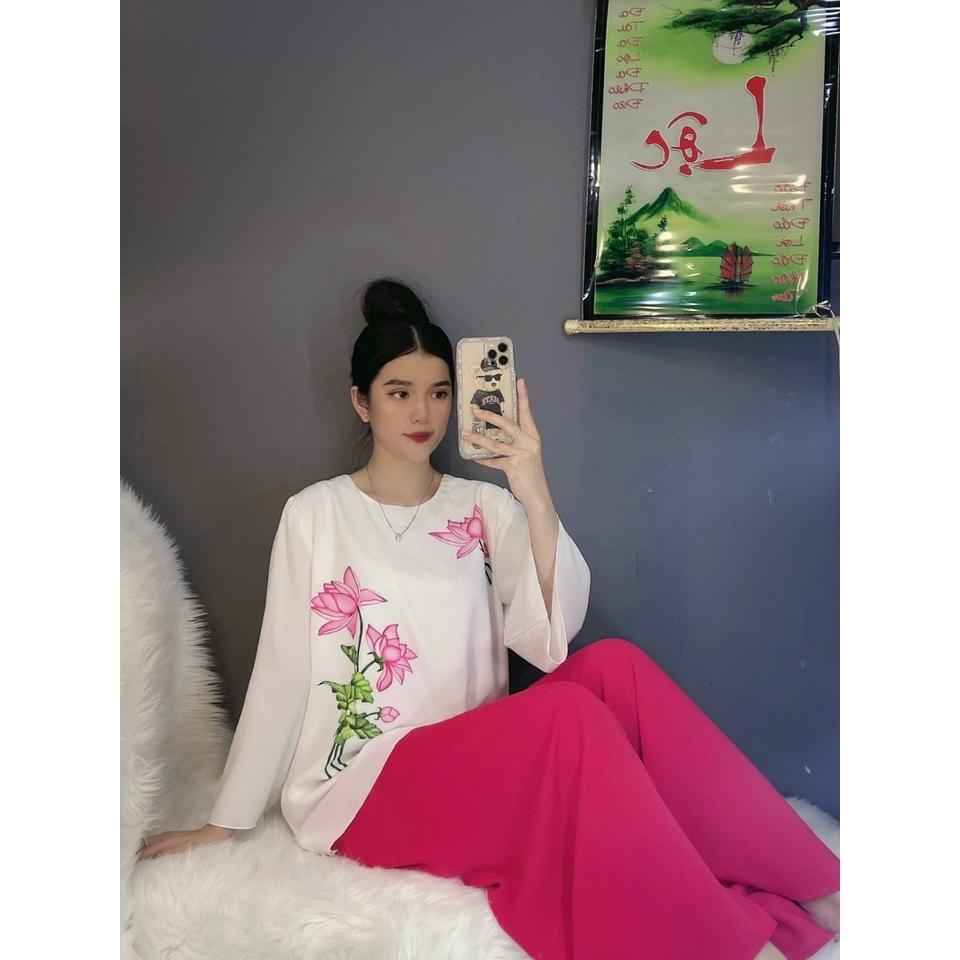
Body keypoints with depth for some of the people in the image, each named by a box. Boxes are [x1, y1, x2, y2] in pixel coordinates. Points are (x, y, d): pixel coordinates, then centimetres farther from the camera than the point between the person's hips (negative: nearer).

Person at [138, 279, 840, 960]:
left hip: (480, 764, 3)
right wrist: (226, 822, 4)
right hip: (362, 789, -3)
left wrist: (537, 499, -23)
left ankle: (814, 891, -15)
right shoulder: (315, 513, 0)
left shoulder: (485, 507, 7)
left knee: (614, 664, -25)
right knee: (571, 714, -31)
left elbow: (550, 640, -9)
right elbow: (281, 672, 2)